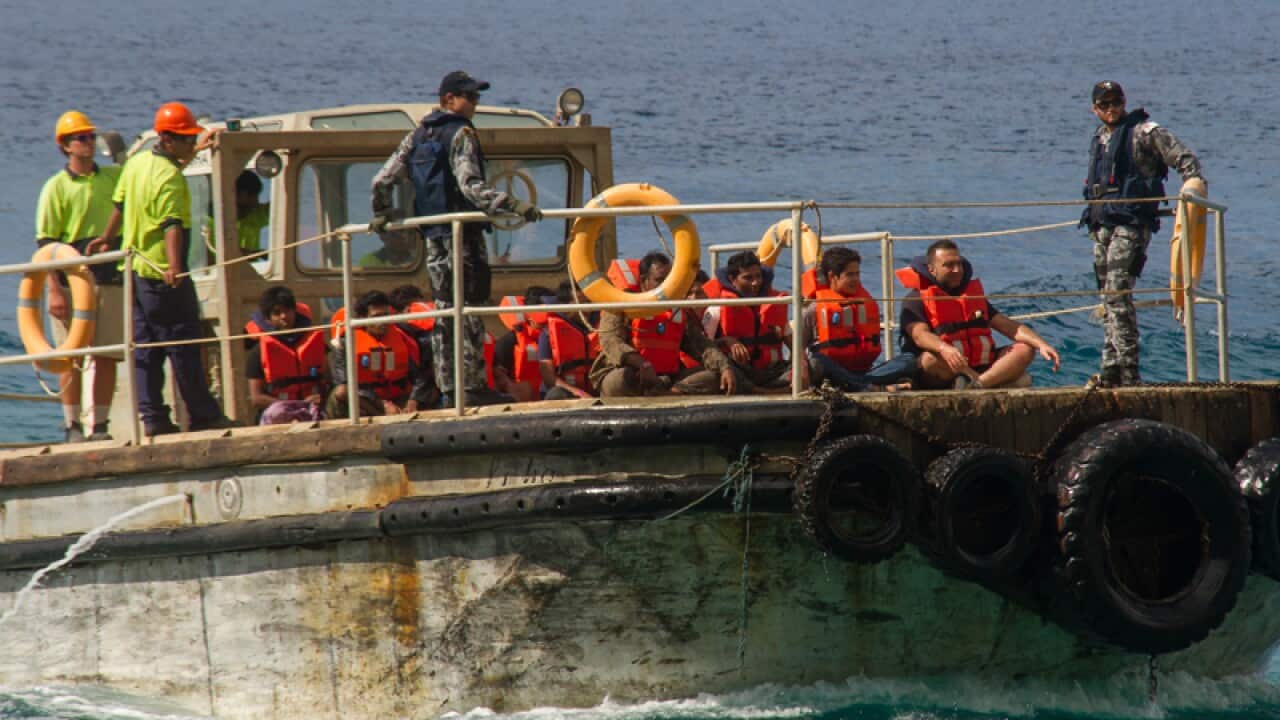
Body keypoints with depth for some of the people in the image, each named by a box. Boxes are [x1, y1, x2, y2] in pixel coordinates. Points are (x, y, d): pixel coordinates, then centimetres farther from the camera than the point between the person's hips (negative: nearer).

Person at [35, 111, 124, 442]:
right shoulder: (57, 186, -1)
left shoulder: (114, 176, 11)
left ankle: (101, 424, 10)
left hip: (110, 278, 4)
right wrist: (54, 289, -13)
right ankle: (72, 425, 4)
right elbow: (46, 241, -5)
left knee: (108, 357, 3)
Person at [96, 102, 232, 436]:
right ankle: (202, 415, 2)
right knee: (184, 345, -2)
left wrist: (106, 237, 37)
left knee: (145, 346, 8)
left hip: (136, 268, 9)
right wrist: (174, 267, -44)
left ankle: (152, 416, 5)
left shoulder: (137, 162, 8)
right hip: (163, 275, -9)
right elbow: (172, 225, -33)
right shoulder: (169, 177, -19)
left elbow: (120, 204, 22)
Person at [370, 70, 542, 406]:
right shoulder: (461, 134, -10)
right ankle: (473, 387, -6)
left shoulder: (417, 136, 13)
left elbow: (382, 180, 14)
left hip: (433, 236, 7)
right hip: (462, 234, -7)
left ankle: (448, 389, 10)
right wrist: (513, 205, -27)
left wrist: (383, 214, 31)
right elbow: (470, 185, -22)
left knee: (444, 310, 10)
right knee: (469, 311, -5)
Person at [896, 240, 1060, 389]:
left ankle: (974, 385, -38)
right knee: (932, 359, -37)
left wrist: (1041, 344, -4)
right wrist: (945, 349, -41)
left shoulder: (973, 295, 21)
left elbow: (1007, 325, 14)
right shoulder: (916, 299, 1)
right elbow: (920, 335, -18)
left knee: (1025, 350, -13)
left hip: (979, 367, 6)